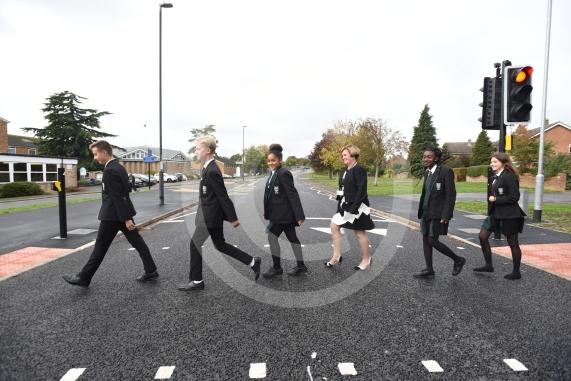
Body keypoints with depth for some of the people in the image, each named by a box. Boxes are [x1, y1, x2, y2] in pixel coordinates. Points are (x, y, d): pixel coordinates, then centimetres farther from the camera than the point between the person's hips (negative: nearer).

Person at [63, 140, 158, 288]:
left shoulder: (109, 171, -18)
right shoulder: (119, 167, 11)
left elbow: (118, 197, -22)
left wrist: (126, 219, -23)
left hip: (112, 215, -9)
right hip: (124, 213, 9)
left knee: (100, 247, 3)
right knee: (137, 242, 9)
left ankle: (84, 278, 16)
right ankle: (151, 271, 12)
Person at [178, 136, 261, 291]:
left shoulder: (212, 171, -22)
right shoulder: (208, 168, 9)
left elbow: (223, 196, -21)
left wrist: (233, 218, -17)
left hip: (209, 217, -10)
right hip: (212, 215, 10)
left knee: (195, 244, 3)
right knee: (220, 245, 16)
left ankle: (196, 281, 17)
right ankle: (253, 262, 21)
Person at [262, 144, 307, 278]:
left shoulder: (284, 174, -17)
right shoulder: (274, 174, 11)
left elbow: (293, 195, -20)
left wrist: (299, 216, -22)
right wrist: (268, 213, 17)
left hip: (284, 214, -9)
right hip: (279, 213, 9)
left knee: (272, 236, -3)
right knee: (292, 237, 13)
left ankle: (277, 267, 11)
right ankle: (301, 266, 23)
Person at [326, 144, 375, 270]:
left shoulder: (359, 170, -15)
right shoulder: (345, 171, 12)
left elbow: (361, 190, -21)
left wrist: (354, 207, -23)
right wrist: (340, 205, 11)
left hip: (356, 206, -9)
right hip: (345, 206, 9)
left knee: (359, 232, 3)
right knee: (334, 226, 6)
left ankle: (366, 259, 21)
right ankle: (336, 256, 14)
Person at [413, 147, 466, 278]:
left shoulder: (445, 171, -14)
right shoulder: (428, 172, 10)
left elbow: (451, 195, -16)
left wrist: (446, 215, -20)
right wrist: (421, 211, 13)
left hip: (438, 213, -8)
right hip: (426, 212, 8)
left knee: (432, 241, -7)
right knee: (425, 240, 8)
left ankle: (458, 260, 15)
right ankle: (429, 270, 19)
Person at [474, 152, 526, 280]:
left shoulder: (509, 177, -16)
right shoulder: (495, 177, 9)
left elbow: (514, 197, -20)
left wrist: (496, 199, -18)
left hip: (509, 215, -9)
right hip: (496, 213, 9)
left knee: (512, 243, 6)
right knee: (483, 236, 4)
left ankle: (516, 272, 21)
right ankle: (488, 265, 17)